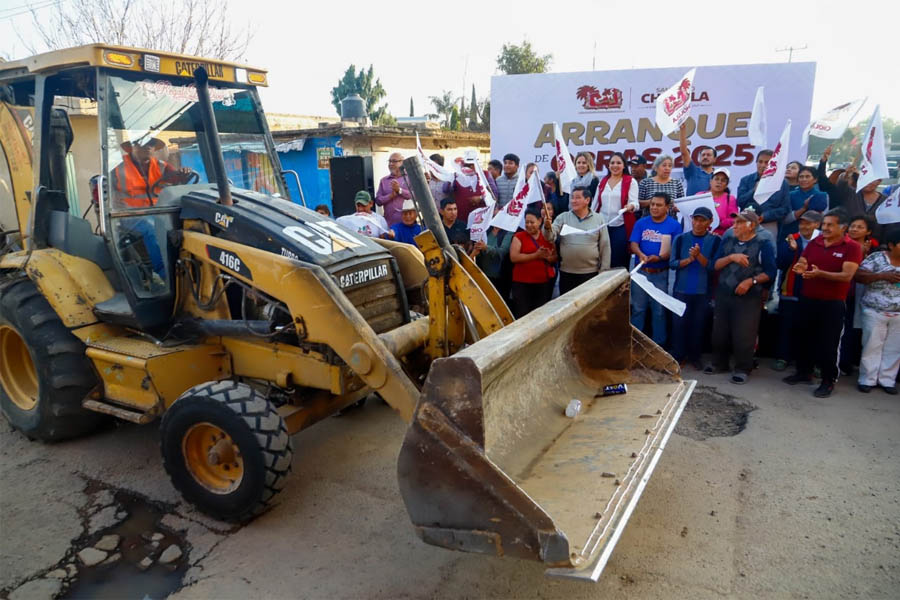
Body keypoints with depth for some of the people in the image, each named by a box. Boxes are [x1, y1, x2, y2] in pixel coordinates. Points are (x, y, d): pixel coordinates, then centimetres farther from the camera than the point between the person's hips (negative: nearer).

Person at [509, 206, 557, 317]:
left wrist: (547, 257, -11)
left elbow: (555, 258, 13)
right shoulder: (519, 237, 0)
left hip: (543, 283, 3)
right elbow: (513, 257, -12)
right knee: (522, 315, -3)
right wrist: (536, 255, -18)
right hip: (522, 283, -3)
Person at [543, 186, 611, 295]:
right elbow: (551, 237, -11)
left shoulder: (598, 219, 2)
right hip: (566, 273, 1)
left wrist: (604, 271, 0)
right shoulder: (563, 217, 2)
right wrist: (547, 227, -33)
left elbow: (605, 246, 3)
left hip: (591, 273, 0)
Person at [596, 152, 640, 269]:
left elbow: (635, 203, -9)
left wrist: (631, 206, -32)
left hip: (621, 227, -4)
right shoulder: (602, 181, 13)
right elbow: (595, 204, 14)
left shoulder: (631, 181, 0)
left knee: (619, 261, -3)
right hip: (602, 226, 4)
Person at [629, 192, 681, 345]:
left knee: (659, 310, 8)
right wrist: (641, 255, -24)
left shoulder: (674, 225, -3)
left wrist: (659, 258, -26)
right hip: (641, 271, 2)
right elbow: (634, 244, -2)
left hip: (661, 274, -2)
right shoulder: (641, 223, 4)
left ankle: (659, 343, 21)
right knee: (638, 308, 9)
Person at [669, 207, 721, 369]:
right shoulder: (681, 238, 1)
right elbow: (673, 263, -2)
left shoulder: (715, 240, -1)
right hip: (682, 289, 1)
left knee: (698, 324, 7)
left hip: (703, 290, 0)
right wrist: (688, 260, -19)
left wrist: (698, 255, -23)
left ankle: (694, 356, 20)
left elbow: (714, 266, -8)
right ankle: (678, 356, 13)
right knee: (679, 322, 2)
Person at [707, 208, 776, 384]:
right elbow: (716, 265, 3)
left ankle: (742, 369, 12)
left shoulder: (762, 246, -4)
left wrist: (751, 281, -17)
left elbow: (770, 273, -6)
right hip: (723, 294, 5)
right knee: (719, 331, 11)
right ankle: (719, 363, 27)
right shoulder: (727, 242, 9)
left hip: (748, 297, -5)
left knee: (743, 335, -1)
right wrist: (731, 257, -13)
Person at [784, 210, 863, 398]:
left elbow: (847, 276, -18)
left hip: (833, 304, -5)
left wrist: (820, 273, -31)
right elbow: (801, 264, 7)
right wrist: (800, 268, -18)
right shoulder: (814, 243, 6)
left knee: (828, 343, 1)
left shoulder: (852, 247, -8)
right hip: (807, 300, 5)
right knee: (804, 337, 14)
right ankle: (804, 372, 30)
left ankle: (828, 381, 13)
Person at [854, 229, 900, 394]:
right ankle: (867, 380, 11)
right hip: (875, 312, -4)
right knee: (872, 346, 2)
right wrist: (883, 276, -21)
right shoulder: (876, 258, -5)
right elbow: (858, 276, -13)